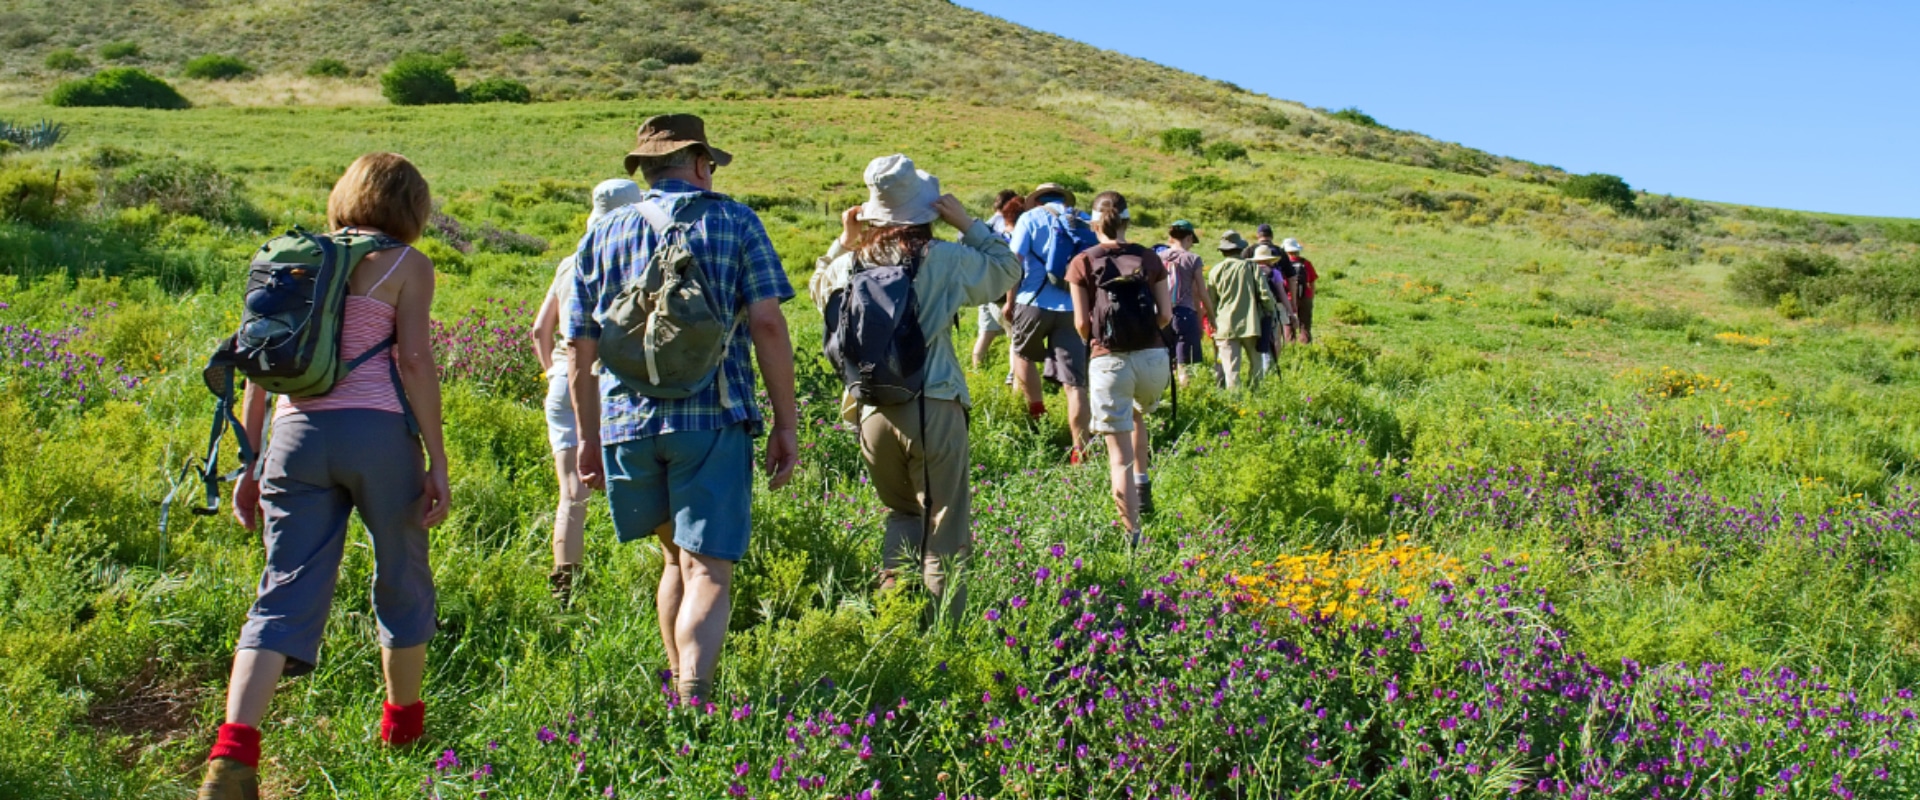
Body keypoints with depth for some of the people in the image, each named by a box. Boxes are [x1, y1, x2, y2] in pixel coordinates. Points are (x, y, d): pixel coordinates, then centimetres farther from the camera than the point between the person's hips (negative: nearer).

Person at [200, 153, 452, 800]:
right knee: (402, 583, 16)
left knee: (285, 595, 1)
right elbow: (413, 361, -8)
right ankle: (403, 732, 32)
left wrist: (251, 464, 16)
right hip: (377, 431, -3)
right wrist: (438, 461, -5)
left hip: (297, 431, 4)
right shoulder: (406, 264, 1)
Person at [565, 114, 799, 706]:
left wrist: (588, 436, 22)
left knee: (677, 557, 22)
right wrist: (786, 423, -1)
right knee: (708, 570, -4)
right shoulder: (734, 223, 6)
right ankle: (695, 698, -20)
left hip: (627, 420, 4)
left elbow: (580, 350, 13)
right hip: (712, 418, -4)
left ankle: (678, 689, 28)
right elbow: (767, 325, -4)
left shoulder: (602, 236, 14)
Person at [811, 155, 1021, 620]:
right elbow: (1007, 269, 7)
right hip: (934, 411, -4)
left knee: (902, 513, 24)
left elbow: (819, 289, 24)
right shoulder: (944, 260, -8)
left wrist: (844, 243, 18)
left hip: (874, 414, 4)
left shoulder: (848, 265, 2)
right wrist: (968, 224, 7)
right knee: (945, 529, 5)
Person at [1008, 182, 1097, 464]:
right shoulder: (1085, 224, 13)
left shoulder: (1031, 218, 3)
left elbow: (1014, 262, -4)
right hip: (1074, 309, 2)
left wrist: (1011, 300, 6)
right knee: (1075, 384, 1)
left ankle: (1037, 415, 20)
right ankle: (1080, 450, -4)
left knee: (1023, 354, 27)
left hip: (1035, 303, -2)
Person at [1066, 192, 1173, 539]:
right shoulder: (1149, 259, 5)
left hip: (1108, 361, -2)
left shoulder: (1083, 263, 0)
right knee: (1138, 416, 35)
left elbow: (1081, 323, -2)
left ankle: (1133, 536, -1)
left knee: (1119, 457, 1)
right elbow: (1165, 316, 2)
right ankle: (1143, 487, 27)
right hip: (1152, 357, 3)